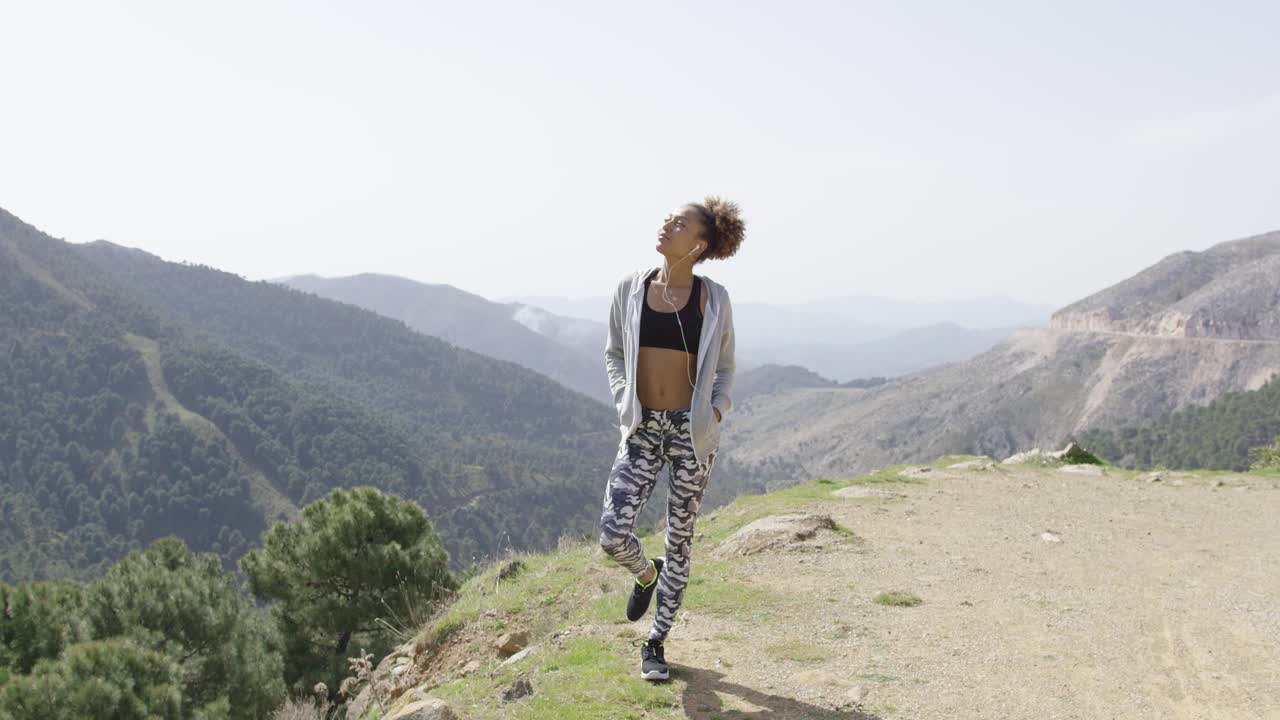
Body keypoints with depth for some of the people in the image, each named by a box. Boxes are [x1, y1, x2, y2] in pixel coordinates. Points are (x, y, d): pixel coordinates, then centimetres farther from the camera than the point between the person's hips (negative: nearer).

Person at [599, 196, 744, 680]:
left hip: (692, 431, -1)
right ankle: (646, 575, 26)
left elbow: (725, 366, 10)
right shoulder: (630, 288, 0)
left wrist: (718, 407, -7)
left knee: (679, 539, 7)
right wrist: (624, 401, -2)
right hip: (643, 429, 1)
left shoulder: (713, 298, -2)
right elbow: (614, 354, 13)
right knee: (613, 535, -11)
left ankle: (655, 645, 25)